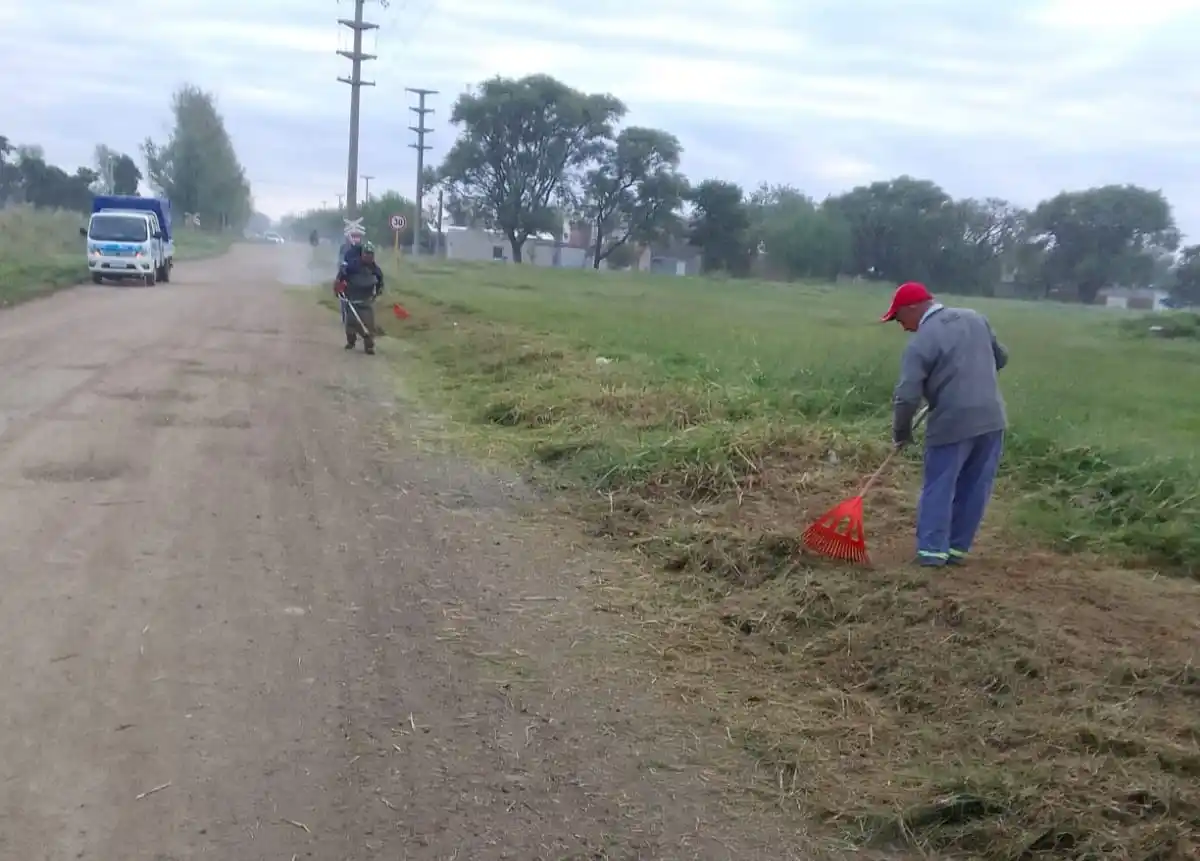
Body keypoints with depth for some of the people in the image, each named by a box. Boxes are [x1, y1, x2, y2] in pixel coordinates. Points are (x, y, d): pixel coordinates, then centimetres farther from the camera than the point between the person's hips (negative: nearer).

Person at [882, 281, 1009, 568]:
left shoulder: (921, 342, -10)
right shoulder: (975, 318, 9)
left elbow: (907, 396, -14)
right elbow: (1001, 357, 21)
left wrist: (901, 432, 1)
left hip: (953, 423, -6)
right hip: (992, 418, 6)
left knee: (938, 489, 6)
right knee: (974, 489, 12)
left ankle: (932, 551, 6)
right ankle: (957, 549, 18)